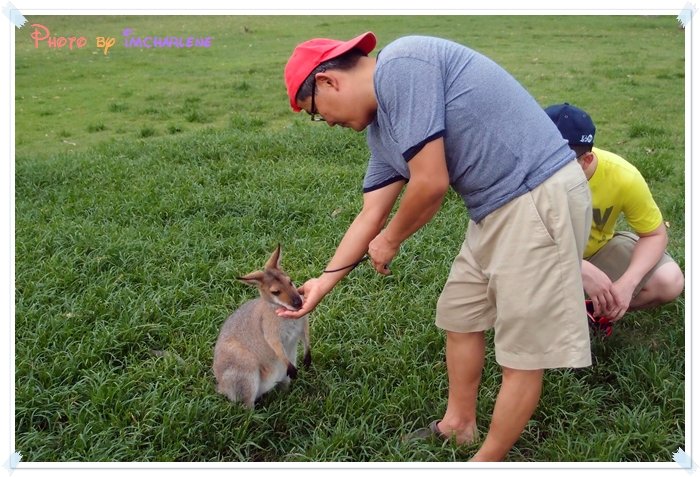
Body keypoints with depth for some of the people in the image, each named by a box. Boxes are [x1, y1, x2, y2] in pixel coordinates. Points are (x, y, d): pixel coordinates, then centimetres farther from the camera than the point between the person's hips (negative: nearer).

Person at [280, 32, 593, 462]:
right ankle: (458, 426, 38)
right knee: (460, 317, 19)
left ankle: (487, 460, 18)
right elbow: (371, 216, 18)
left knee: (521, 350, 3)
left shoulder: (400, 66, -16)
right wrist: (324, 282, 22)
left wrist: (390, 241, -1)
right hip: (497, 208, 10)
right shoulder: (381, 124, 13)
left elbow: (431, 184, -19)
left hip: (540, 198, -10)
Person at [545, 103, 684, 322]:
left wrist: (628, 283, -32)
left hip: (599, 249, 2)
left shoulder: (623, 177, -26)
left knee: (669, 281, -21)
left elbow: (655, 235, -13)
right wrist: (582, 270, -46)